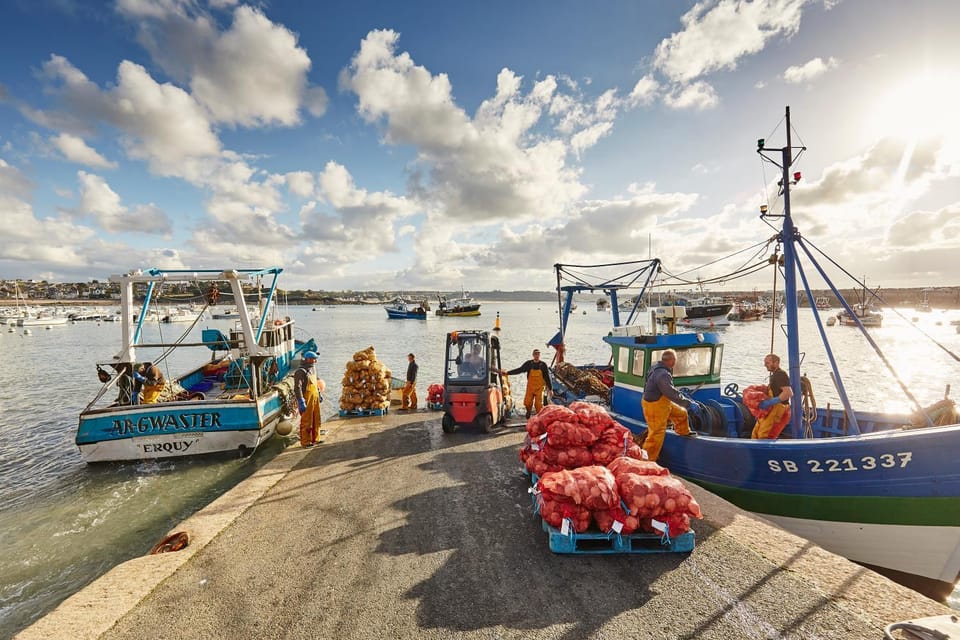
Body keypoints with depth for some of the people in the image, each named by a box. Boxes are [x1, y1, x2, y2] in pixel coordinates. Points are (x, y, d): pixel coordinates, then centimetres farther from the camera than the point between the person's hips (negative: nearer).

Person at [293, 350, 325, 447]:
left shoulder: (312, 370, 13)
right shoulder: (301, 371, -15)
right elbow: (297, 388, -21)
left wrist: (319, 394, 26)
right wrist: (301, 402, -24)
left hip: (315, 399, 9)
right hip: (307, 400, -9)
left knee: (316, 420, 15)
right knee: (306, 421, 0)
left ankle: (315, 439, 27)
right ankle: (305, 442, 11)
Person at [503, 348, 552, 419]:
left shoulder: (543, 365, -2)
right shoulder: (528, 363, 1)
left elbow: (547, 377, 2)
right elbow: (519, 370, 0)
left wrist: (550, 389, 2)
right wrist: (507, 373, -7)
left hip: (539, 387, -1)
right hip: (530, 387, 2)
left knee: (538, 404, -7)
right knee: (527, 402, 0)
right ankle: (528, 412, 32)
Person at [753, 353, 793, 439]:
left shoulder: (780, 374, -10)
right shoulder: (774, 375, 21)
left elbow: (788, 393, -23)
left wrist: (771, 401, -24)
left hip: (777, 408, -10)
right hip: (771, 409, 10)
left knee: (763, 434, -17)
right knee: (755, 433, 8)